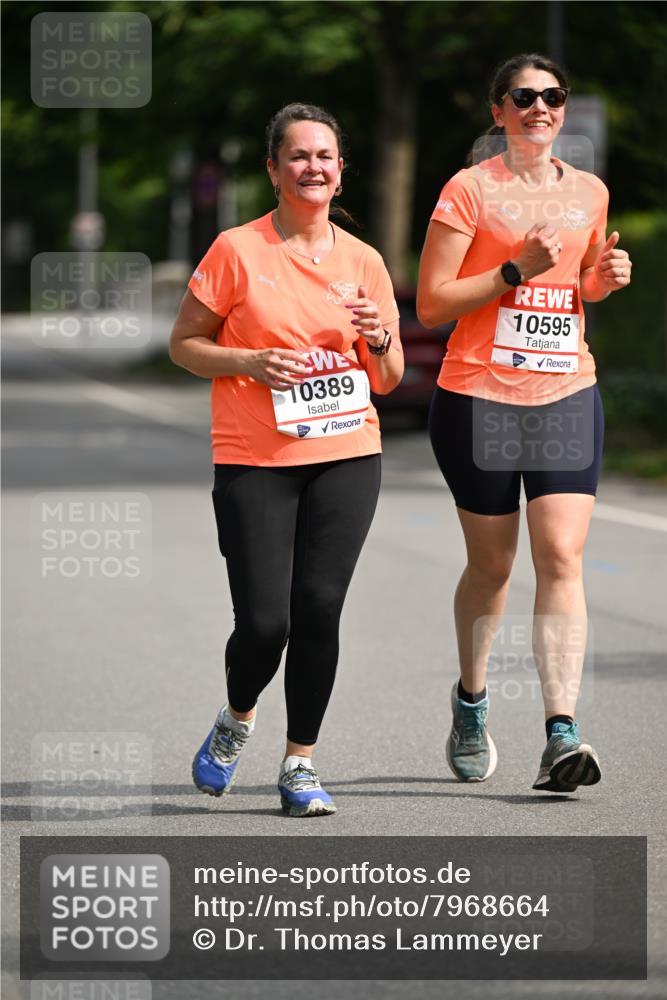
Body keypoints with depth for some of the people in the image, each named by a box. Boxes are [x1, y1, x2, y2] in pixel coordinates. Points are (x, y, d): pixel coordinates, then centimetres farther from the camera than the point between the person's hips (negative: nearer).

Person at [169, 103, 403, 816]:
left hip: (346, 456, 3)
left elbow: (388, 380, 14)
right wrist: (249, 362, -13)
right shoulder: (237, 251, -2)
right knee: (264, 621, -8)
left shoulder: (362, 261, 8)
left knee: (318, 610, -6)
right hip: (254, 462, -3)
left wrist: (378, 340, -7)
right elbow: (184, 344, 4)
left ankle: (300, 763, 9)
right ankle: (237, 720, 25)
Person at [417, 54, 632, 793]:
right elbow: (430, 304, -8)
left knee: (562, 557, -11)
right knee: (491, 564, 8)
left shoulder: (589, 193, 10)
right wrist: (516, 271, -17)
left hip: (567, 396, 3)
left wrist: (604, 279, 3)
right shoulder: (470, 190, -4)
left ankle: (561, 735, -17)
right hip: (479, 397, -3)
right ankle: (470, 703, 33)